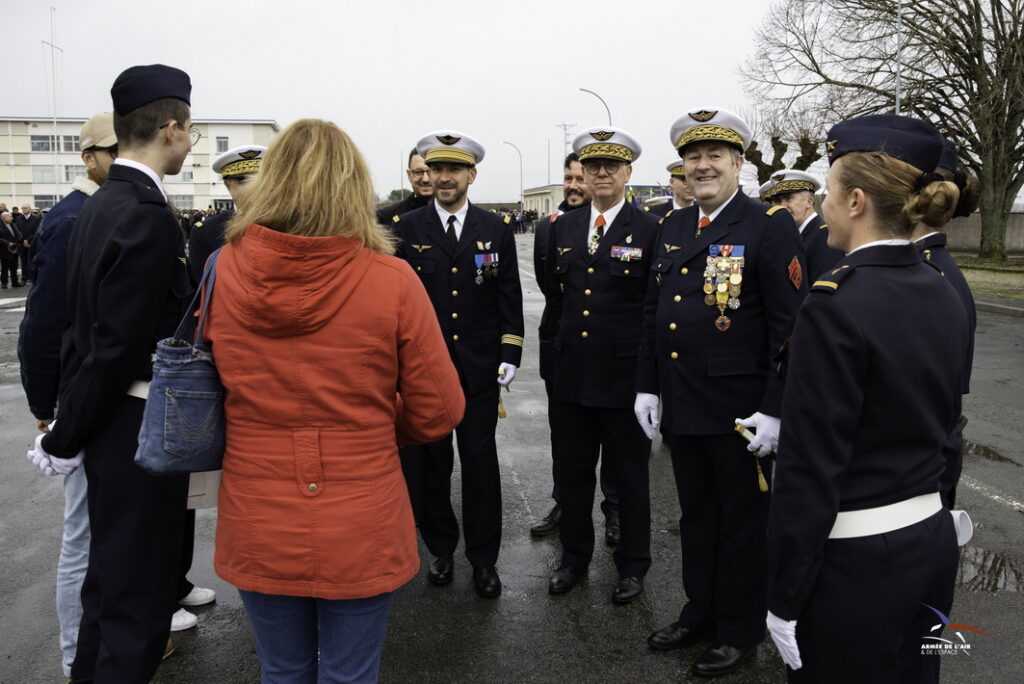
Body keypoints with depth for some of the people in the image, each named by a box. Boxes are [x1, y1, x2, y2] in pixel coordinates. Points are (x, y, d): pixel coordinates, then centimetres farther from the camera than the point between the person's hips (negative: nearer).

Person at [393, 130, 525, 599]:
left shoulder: (497, 229, 4)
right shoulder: (405, 228, 2)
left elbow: (509, 297, 5)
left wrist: (509, 357, 0)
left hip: (479, 366, 0)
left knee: (480, 461, 5)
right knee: (431, 460, 10)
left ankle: (483, 557, 19)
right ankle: (441, 548, 27)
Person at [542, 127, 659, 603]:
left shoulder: (649, 230, -8)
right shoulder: (563, 228, 7)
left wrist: (646, 358, -3)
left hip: (625, 375, -4)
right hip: (572, 373, 5)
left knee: (629, 477, 11)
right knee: (571, 473, 15)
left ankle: (632, 565, 28)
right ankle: (574, 558, 34)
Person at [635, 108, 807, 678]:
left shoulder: (771, 226, -10)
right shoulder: (673, 226, 10)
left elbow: (791, 325, -13)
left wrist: (775, 410, -16)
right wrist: (647, 386, 11)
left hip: (739, 413, -6)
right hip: (681, 407, 6)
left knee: (744, 524, 11)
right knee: (696, 517, 20)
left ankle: (741, 631, 29)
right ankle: (700, 613, 38)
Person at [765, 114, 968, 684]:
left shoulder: (837, 304, -22)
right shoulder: (944, 294, 3)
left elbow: (811, 466, -21)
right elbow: (945, 422, 13)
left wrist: (785, 599, -13)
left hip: (856, 562, -8)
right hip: (933, 539, 8)